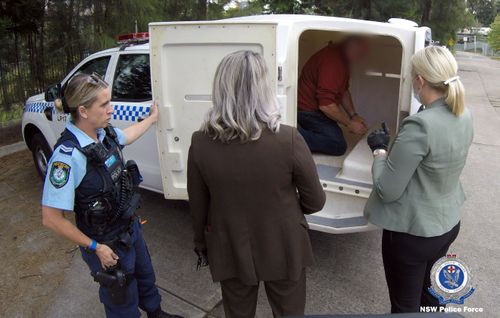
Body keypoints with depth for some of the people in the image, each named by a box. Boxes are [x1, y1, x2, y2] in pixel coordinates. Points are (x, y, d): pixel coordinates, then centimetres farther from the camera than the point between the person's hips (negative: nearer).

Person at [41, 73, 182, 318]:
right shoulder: (68, 155, -32)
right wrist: (94, 247, -19)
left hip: (130, 227, 7)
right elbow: (51, 218, -27)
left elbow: (126, 136, 17)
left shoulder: (104, 133, -10)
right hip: (108, 244, -7)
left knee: (145, 277, 31)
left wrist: (152, 117, 29)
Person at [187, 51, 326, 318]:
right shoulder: (289, 140, -25)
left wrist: (201, 243, 13)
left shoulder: (200, 143, -18)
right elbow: (315, 202, -11)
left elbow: (198, 205, -5)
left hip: (230, 251, 2)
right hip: (284, 250, -1)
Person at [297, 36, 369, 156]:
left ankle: (300, 129, 10)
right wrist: (350, 123, -17)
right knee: (339, 146, -15)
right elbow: (325, 105, -29)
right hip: (308, 110, -10)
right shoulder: (332, 61, -27)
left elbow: (343, 90, 17)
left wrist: (353, 115, 6)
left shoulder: (342, 58, 6)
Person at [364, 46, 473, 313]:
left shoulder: (420, 126, -30)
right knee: (429, 295, 29)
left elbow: (387, 191, -24)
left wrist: (379, 150, -10)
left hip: (412, 232, -8)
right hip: (448, 223, 8)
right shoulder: (464, 116, -3)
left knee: (405, 305, 15)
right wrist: (395, 146, 9)